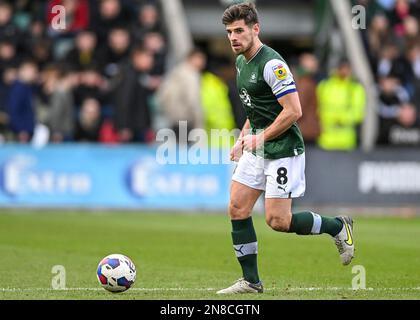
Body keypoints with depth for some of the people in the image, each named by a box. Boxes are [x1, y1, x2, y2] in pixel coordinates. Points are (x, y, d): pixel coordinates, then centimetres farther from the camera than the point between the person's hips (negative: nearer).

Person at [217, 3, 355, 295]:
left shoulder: (271, 64, -19)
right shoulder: (241, 62, 11)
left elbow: (294, 111, -23)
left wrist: (261, 138, -16)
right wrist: (243, 139, 13)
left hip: (283, 150, -9)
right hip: (256, 149, 9)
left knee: (277, 220, -9)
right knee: (237, 210, 2)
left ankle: (338, 227, 13)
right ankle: (251, 281, 10)